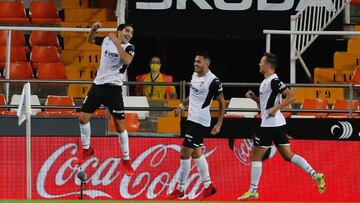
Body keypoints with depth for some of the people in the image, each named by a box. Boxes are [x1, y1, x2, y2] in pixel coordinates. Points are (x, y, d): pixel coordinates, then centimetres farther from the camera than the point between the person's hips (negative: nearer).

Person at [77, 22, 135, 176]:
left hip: (113, 88, -4)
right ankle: (87, 150, 24)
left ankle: (126, 160, 5)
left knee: (120, 125, -5)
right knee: (83, 117, 2)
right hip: (98, 84, 4)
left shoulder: (129, 47, -8)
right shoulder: (106, 40, 4)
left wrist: (117, 42, -28)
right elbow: (90, 40, 21)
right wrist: (94, 29, 1)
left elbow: (127, 60, -29)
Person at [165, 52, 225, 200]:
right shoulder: (195, 75, 8)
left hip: (200, 123, -9)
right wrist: (182, 105, 12)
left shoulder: (213, 81, -17)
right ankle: (208, 186, 27)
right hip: (192, 119, 9)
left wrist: (219, 124, -14)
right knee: (196, 154, 17)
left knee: (184, 154, -7)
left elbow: (222, 103, -11)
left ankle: (180, 190, 1)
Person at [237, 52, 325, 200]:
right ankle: (315, 175, -1)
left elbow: (291, 96, -22)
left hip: (270, 125, -10)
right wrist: (254, 97, 11)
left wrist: (275, 108, -24)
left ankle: (253, 191, 4)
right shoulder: (266, 81, 16)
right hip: (277, 124, 10)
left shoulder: (274, 81, -14)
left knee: (256, 156, 0)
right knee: (288, 156, 9)